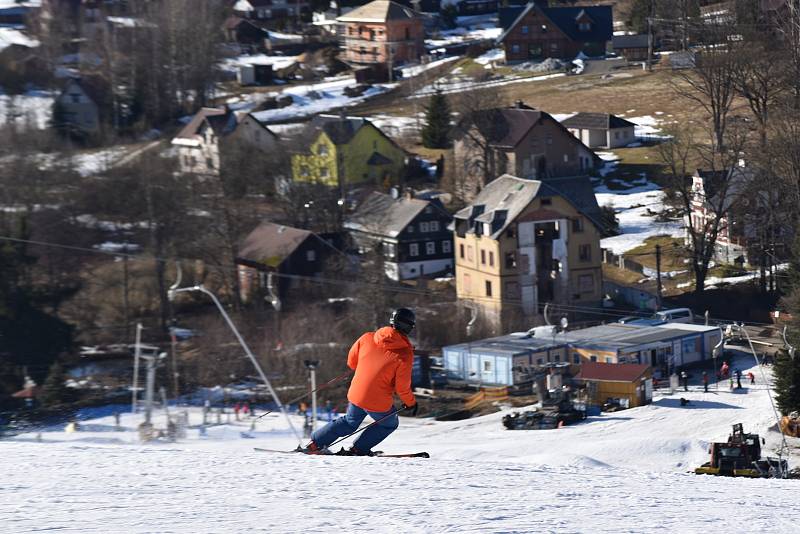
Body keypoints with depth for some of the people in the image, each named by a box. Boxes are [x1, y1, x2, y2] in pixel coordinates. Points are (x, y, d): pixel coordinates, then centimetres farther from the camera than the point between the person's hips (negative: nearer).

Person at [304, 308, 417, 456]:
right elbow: (402, 387, -13)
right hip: (379, 403, -4)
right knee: (390, 424, 27)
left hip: (356, 394, 4)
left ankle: (315, 443, 28)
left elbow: (352, 361, 7)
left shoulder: (367, 338, -5)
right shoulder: (405, 353, -17)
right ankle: (359, 449, 23)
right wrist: (411, 403, 5)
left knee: (349, 422, 31)